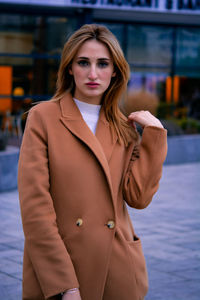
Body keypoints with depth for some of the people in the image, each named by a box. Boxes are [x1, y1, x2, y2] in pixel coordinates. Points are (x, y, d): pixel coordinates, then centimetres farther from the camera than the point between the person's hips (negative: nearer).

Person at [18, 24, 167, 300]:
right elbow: (35, 207, -10)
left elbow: (138, 197, -2)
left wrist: (154, 134, -3)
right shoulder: (43, 117, -4)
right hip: (56, 273, -3)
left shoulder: (124, 128, 10)